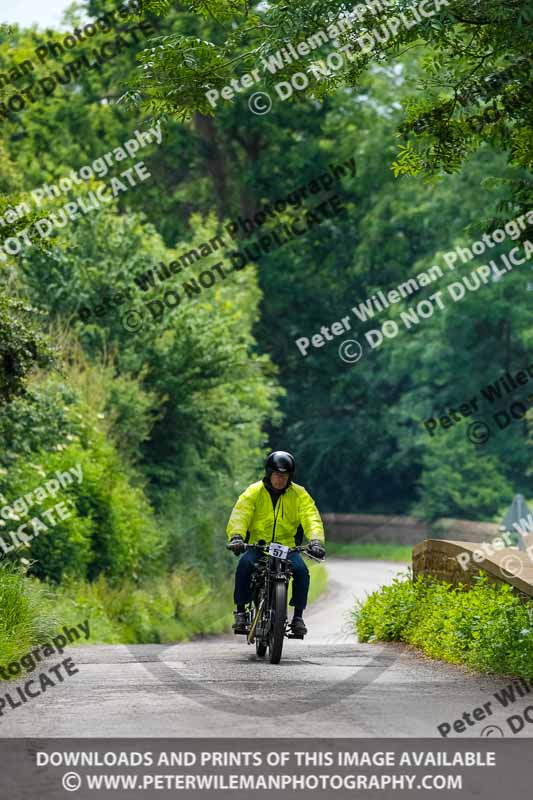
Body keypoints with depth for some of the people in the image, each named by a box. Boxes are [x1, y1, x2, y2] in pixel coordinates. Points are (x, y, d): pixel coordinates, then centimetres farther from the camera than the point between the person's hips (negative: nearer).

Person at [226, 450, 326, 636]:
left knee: (301, 570, -27)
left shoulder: (299, 495, 2)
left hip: (287, 547, 1)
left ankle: (298, 616, -13)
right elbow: (239, 515, -14)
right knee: (244, 565, -31)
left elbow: (311, 519, -9)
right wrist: (236, 536, -34)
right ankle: (240, 612, -17)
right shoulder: (254, 492, -1)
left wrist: (315, 541, -29)